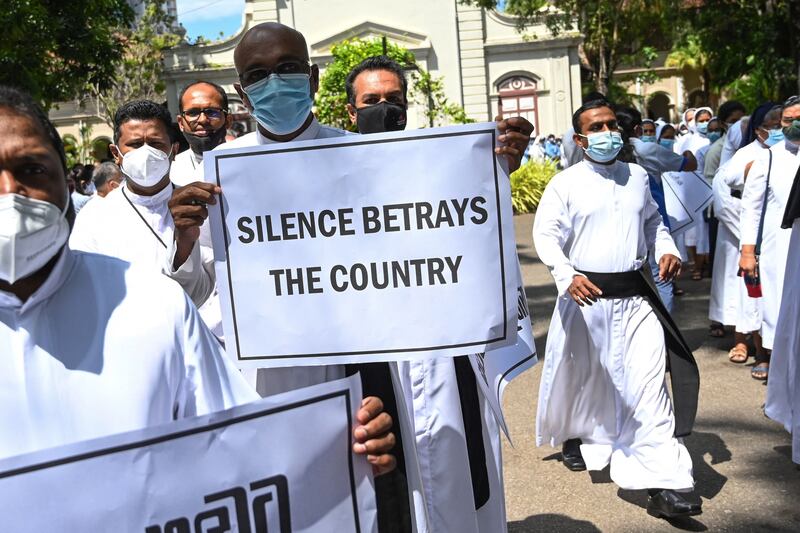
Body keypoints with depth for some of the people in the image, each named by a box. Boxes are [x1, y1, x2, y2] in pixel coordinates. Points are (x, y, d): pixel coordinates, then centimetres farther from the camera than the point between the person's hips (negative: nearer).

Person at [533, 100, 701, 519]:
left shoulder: (638, 177, 9)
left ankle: (663, 485, 0)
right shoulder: (565, 184, -4)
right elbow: (546, 236, -8)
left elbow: (652, 221, 22)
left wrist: (667, 249, 3)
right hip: (585, 296, -2)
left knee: (648, 386, -4)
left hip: (635, 297, 3)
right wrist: (567, 277, -24)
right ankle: (573, 438, 46)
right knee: (580, 378, 16)